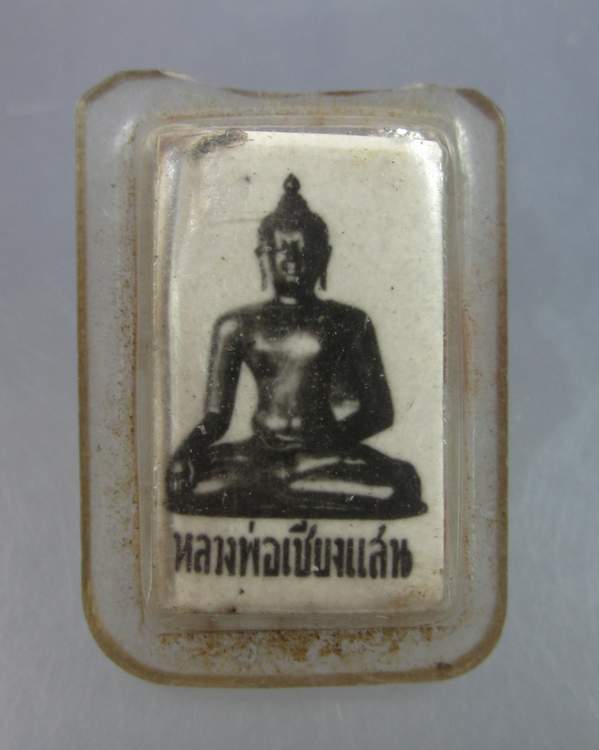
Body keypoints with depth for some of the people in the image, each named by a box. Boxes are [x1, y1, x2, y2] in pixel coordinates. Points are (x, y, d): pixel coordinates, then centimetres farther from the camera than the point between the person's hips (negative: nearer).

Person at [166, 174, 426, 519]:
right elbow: (216, 417, 10)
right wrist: (185, 452, -11)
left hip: (327, 454, 0)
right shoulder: (237, 326, 12)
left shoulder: (350, 323, 10)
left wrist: (335, 439, -10)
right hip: (259, 453, 0)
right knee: (182, 486, -27)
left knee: (393, 489, -31)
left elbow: (380, 411, 9)